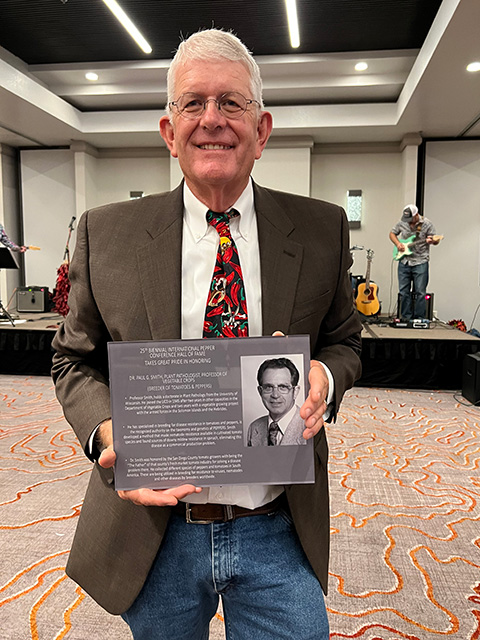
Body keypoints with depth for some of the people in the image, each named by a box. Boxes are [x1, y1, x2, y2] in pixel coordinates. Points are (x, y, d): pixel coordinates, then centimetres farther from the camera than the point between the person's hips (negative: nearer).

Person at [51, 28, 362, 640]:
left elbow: (343, 339, 8)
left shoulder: (322, 229, -3)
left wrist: (325, 376, -15)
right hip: (152, 533, 1)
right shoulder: (105, 234, -4)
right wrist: (106, 432, -17)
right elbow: (76, 360, 3)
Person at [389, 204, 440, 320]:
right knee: (403, 292, 6)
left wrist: (431, 240, -24)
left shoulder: (427, 223, -6)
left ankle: (419, 319, 6)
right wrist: (398, 243, -2)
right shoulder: (402, 222, 3)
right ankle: (406, 318, 17)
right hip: (404, 262, 4)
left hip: (420, 262, -3)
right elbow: (392, 234, 17)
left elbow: (436, 241, -1)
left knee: (420, 292, -3)